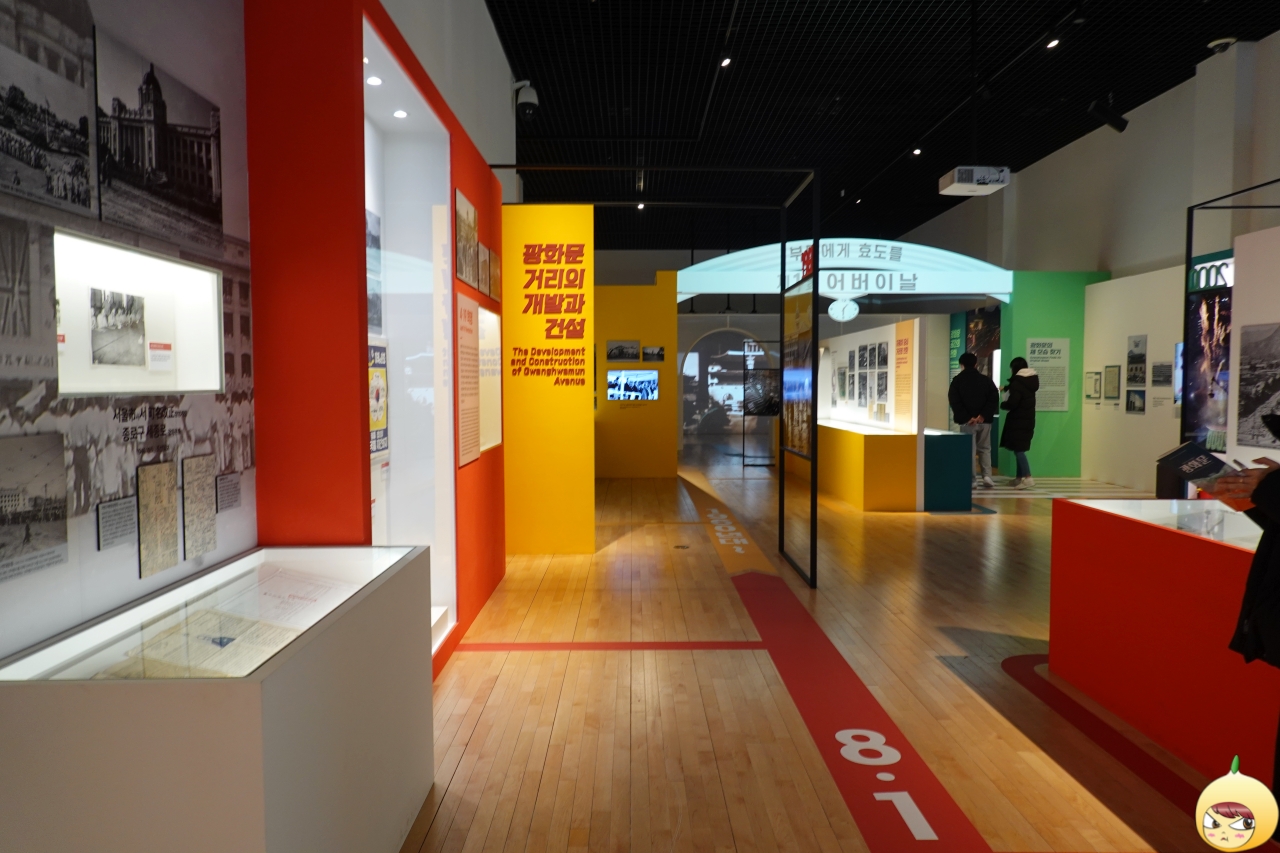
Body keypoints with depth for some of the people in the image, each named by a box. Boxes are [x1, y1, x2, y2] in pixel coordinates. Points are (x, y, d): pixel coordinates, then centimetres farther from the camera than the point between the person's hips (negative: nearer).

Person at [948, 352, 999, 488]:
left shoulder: (957, 380, 2)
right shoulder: (986, 380, 9)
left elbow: (954, 401, -9)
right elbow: (994, 399, -1)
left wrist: (967, 417, -11)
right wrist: (984, 415, -8)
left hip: (967, 421, -3)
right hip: (984, 421, 3)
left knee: (969, 450, 1)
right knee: (984, 448, 15)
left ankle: (972, 479, 0)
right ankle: (987, 475, 2)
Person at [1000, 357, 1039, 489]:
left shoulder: (1018, 382, -18)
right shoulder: (1030, 381, 11)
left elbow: (1012, 404, -23)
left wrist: (1002, 404, -2)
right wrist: (1006, 388, 46)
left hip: (1018, 421, -9)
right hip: (1027, 420, 9)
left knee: (1018, 449, -10)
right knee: (1019, 449, 14)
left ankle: (1027, 478, -16)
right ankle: (1020, 477, 19)